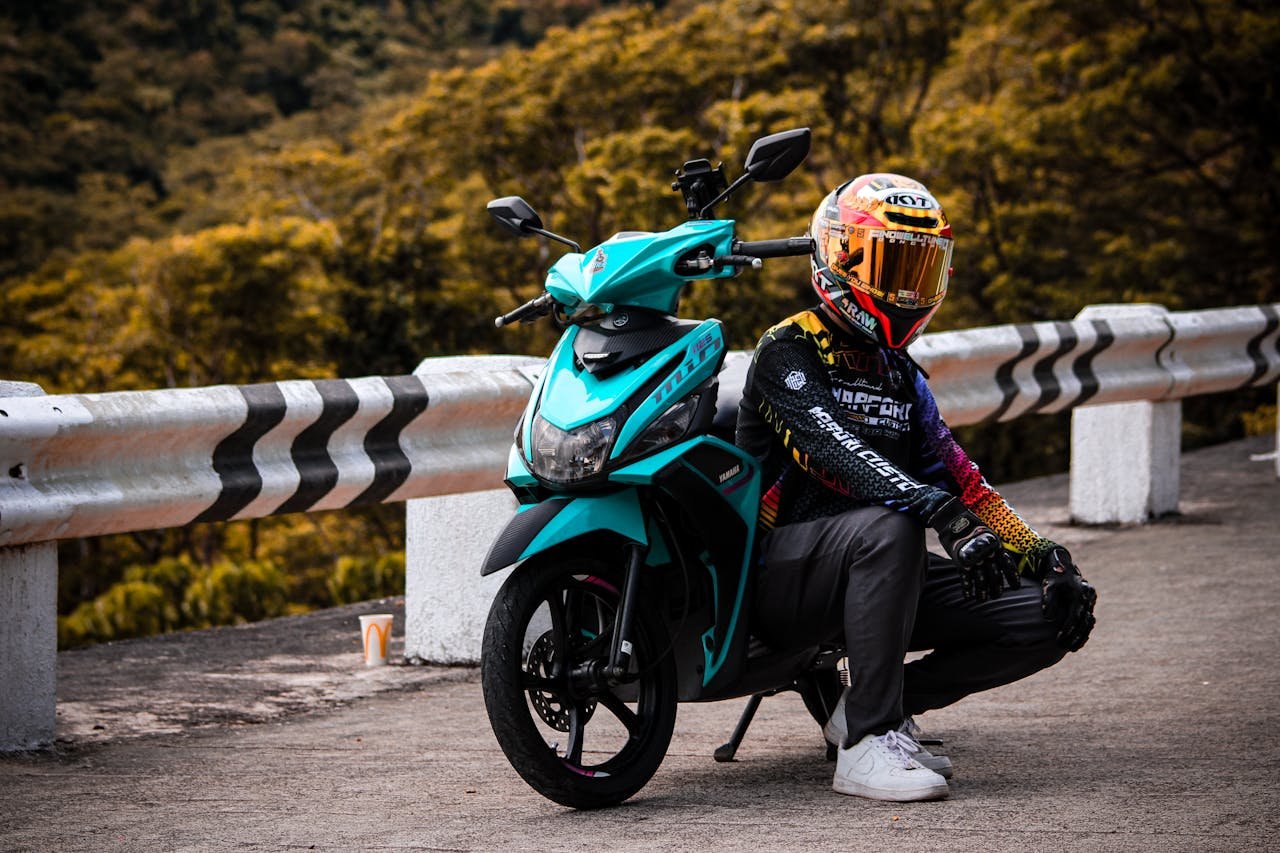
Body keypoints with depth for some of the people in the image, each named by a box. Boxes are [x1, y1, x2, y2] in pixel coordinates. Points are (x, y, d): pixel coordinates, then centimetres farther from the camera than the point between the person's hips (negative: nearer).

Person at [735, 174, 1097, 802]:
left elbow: (957, 477, 14)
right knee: (889, 528, -39)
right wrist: (943, 514, -37)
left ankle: (882, 700, 1)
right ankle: (869, 741, -34)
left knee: (1051, 616, -9)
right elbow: (832, 451, -23)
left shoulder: (901, 376, 19)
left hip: (878, 575, 7)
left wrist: (1042, 558, -2)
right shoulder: (789, 350, -6)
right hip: (784, 578, -7)